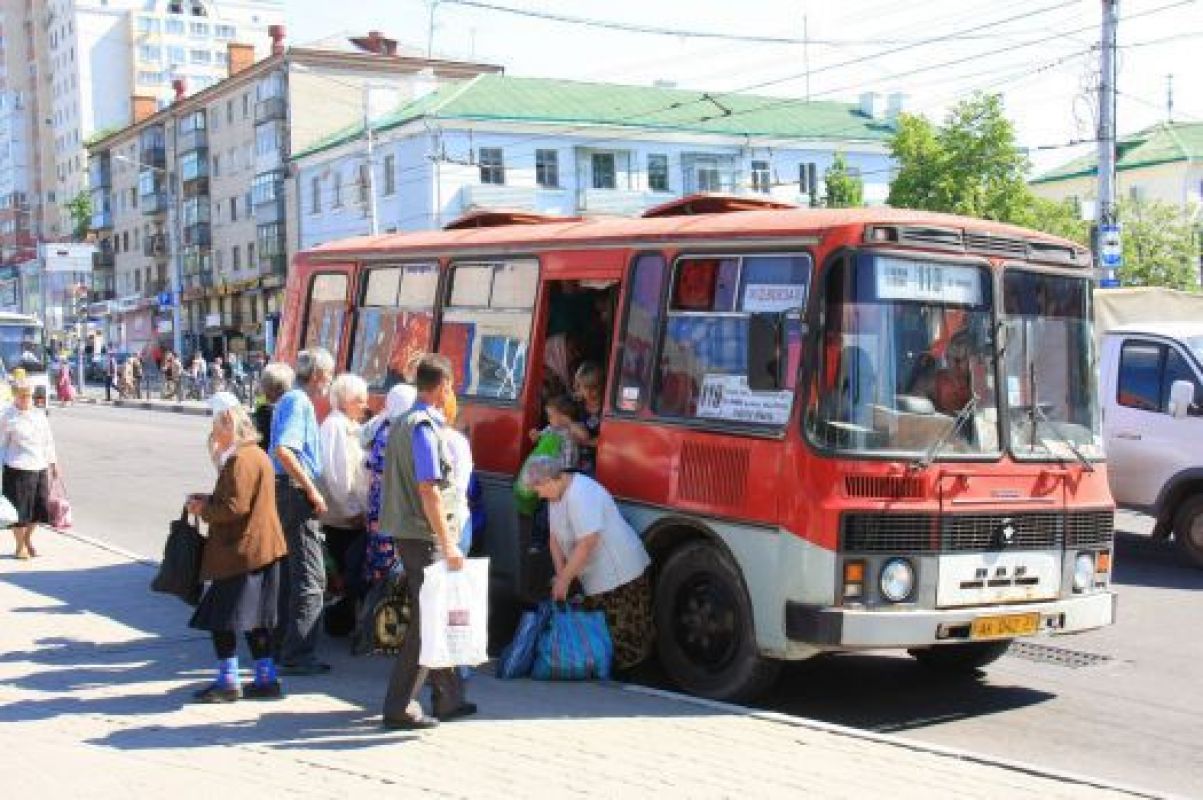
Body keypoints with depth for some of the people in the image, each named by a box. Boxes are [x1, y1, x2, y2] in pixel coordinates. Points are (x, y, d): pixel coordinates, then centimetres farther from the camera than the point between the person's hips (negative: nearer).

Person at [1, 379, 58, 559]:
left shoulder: (39, 414, 11)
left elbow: (48, 440, 17)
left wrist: (53, 463, 18)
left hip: (41, 468, 5)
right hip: (18, 469, -5)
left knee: (39, 508, 10)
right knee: (21, 510, 1)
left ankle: (28, 539, 32)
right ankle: (20, 546, 17)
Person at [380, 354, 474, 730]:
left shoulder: (403, 423, 15)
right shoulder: (426, 427, -14)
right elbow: (429, 490, -21)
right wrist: (448, 544, -21)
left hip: (407, 534, 10)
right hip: (425, 537, -10)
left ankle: (449, 698, 23)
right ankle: (400, 706, -2)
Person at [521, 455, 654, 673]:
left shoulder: (581, 495, -25)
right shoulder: (557, 496, 7)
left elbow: (587, 544, -29)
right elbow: (555, 537, 10)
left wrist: (564, 579, -22)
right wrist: (560, 575, -1)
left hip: (620, 575, -11)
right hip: (597, 578, 11)